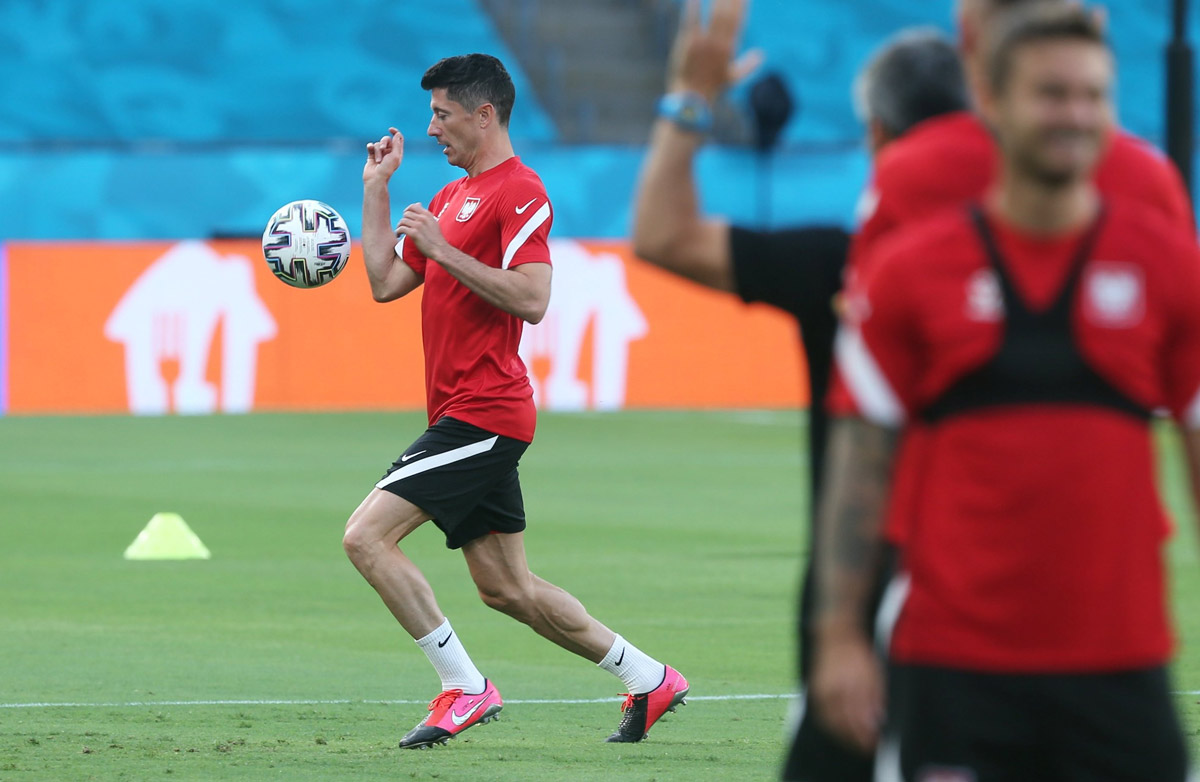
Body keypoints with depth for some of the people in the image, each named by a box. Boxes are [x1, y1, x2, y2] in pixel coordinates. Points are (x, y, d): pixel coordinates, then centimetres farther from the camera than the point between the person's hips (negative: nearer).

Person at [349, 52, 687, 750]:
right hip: (467, 416, 10)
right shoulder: (451, 197, 19)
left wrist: (443, 250, -21)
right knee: (507, 589, 13)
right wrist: (377, 187, 16)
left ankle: (464, 688, -11)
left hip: (482, 415, -10)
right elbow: (385, 282, 18)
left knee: (367, 536, -16)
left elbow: (531, 300, -21)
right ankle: (650, 680, 22)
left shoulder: (518, 192, -10)